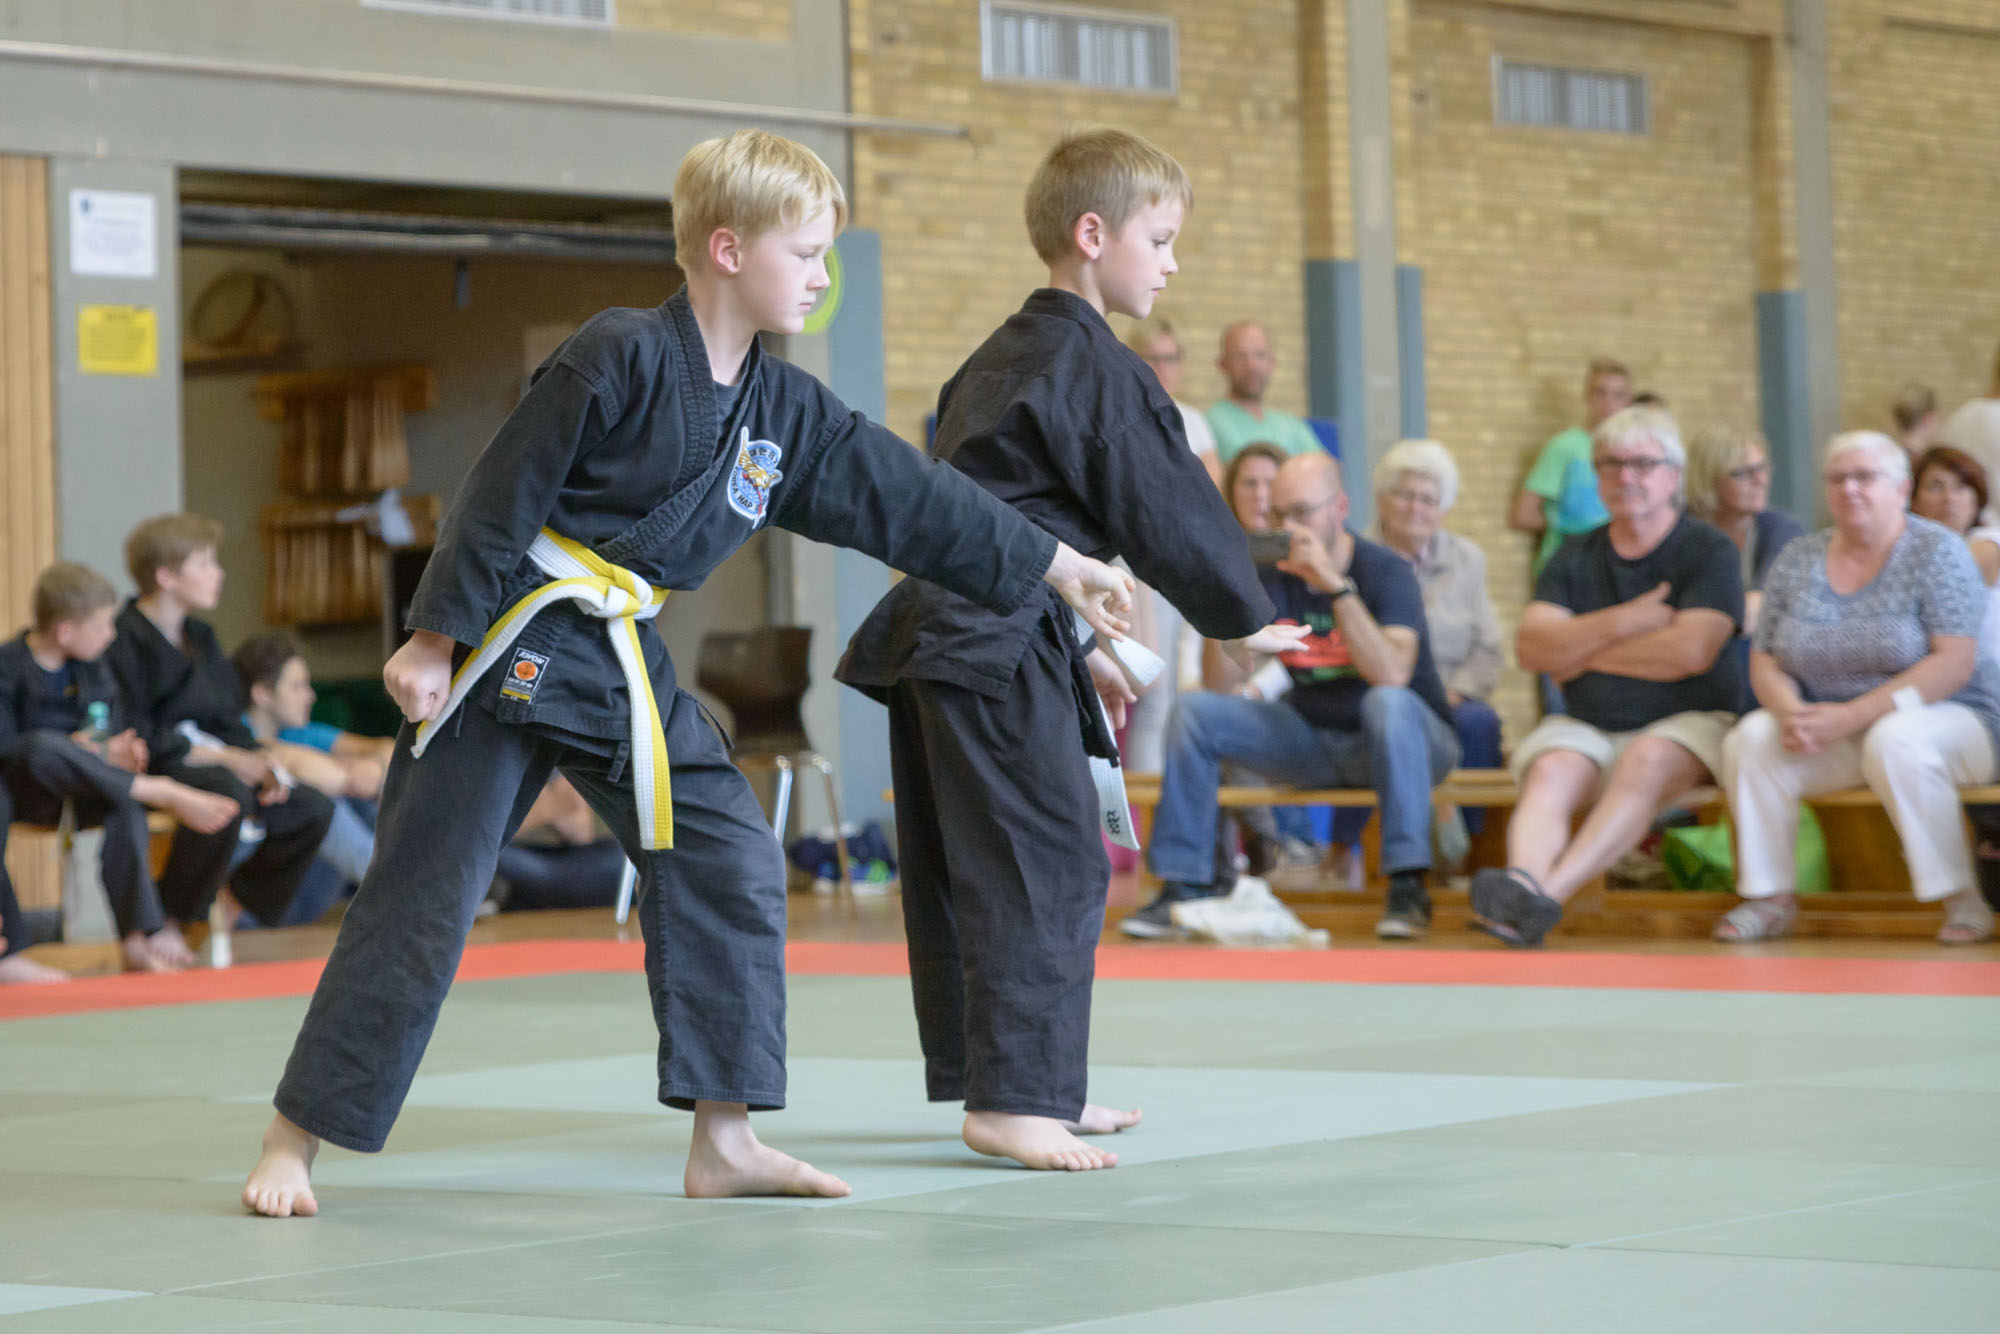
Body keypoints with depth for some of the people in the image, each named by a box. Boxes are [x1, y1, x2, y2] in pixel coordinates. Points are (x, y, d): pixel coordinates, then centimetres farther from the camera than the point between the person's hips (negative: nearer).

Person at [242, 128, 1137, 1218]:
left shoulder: (785, 411, 6)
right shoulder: (620, 358, -16)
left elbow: (904, 498, 12)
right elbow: (501, 497, -15)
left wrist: (1056, 567, 13)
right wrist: (434, 641, -15)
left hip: (624, 664, 8)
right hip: (509, 648, -8)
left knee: (729, 861, 1)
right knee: (422, 895, -7)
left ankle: (724, 1137, 8)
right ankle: (293, 1143, 0)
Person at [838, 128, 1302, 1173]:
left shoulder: (998, 358, 22)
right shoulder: (1097, 369, -8)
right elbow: (1170, 513, -6)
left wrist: (1076, 648, 30)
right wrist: (1243, 618, 9)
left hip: (933, 633, 10)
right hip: (999, 648, -10)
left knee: (964, 869, 13)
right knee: (1050, 863, -9)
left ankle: (1014, 1083, 22)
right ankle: (1013, 1097, -11)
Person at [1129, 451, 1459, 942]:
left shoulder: (1385, 571, -15)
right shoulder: (1273, 575, -3)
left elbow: (1392, 674, -32)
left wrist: (1336, 585, -36)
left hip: (1408, 740, -5)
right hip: (1314, 742, 5)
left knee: (1388, 702, -38)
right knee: (1196, 712, -10)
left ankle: (1408, 886, -38)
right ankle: (1185, 882, -6)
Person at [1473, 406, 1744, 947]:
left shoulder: (1709, 552, 1)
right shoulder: (1575, 557, 14)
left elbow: (1691, 651, -14)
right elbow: (1531, 647, 1)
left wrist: (1581, 652, -3)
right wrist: (1624, 622, -11)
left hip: (1688, 722, -4)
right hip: (1585, 726, 4)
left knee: (1646, 760, -36)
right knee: (1549, 774, -29)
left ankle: (1548, 895, -54)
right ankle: (1524, 883, -59)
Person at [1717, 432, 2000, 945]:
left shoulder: (1937, 551, -7)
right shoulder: (1798, 560, 7)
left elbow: (1955, 663, -17)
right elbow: (1765, 661, 7)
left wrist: (1852, 717, -24)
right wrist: (1792, 714, -18)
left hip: (1946, 718, -4)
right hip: (1835, 734, 4)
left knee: (1896, 740, -37)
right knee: (1751, 738, -22)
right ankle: (1771, 898, -13)